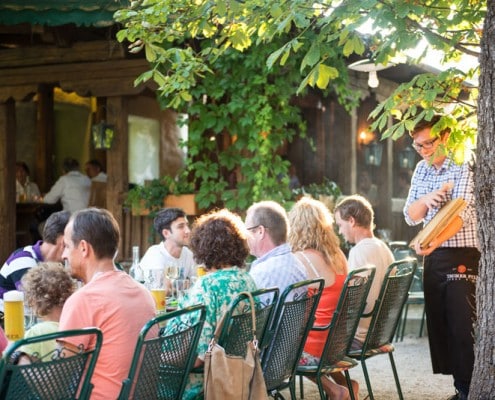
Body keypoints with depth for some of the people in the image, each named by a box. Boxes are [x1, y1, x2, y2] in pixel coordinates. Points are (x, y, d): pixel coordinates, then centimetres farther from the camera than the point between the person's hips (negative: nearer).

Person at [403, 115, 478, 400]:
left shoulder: (463, 168, -10)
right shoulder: (422, 170, 11)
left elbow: (462, 215, -22)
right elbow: (411, 216, 9)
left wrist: (433, 242, -38)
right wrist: (425, 200, -14)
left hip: (461, 257, -7)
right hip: (433, 257, 7)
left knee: (463, 326, -11)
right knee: (439, 325, 7)